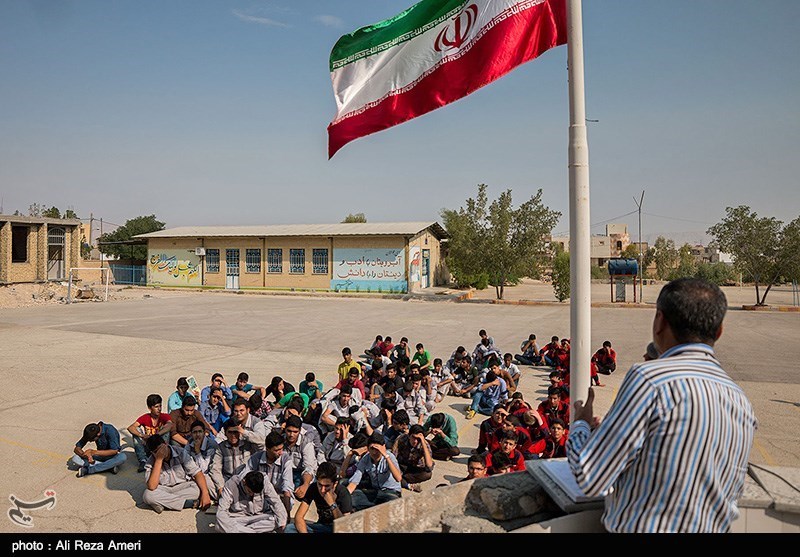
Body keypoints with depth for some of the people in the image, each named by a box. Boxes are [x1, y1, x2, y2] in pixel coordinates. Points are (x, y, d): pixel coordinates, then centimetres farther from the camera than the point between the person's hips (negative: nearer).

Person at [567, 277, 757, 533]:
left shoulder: (649, 378, -21)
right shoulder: (743, 404, 0)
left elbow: (590, 479, -19)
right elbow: (732, 494, 13)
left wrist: (580, 425, 1)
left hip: (635, 527, -7)